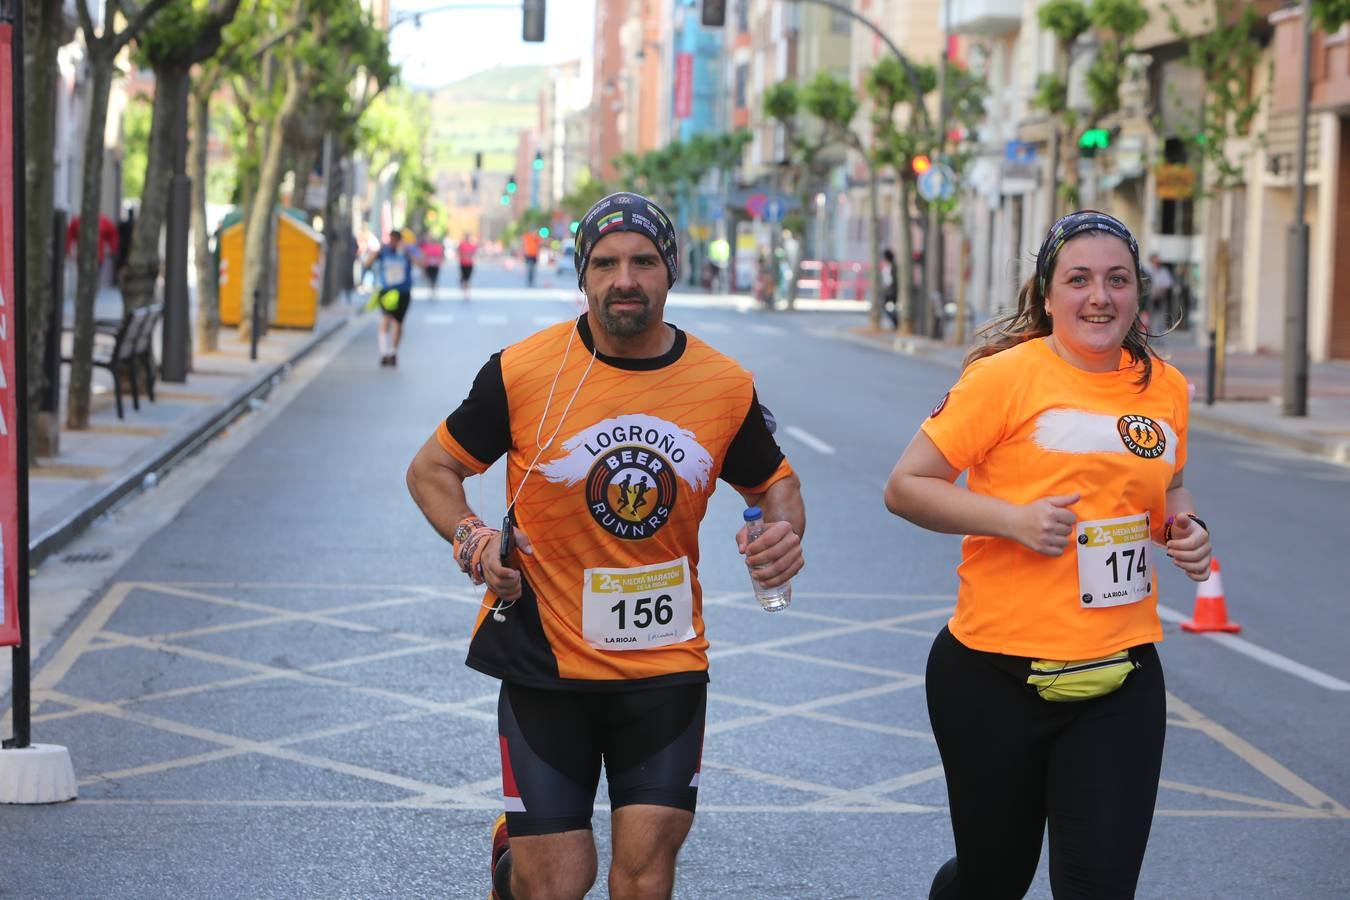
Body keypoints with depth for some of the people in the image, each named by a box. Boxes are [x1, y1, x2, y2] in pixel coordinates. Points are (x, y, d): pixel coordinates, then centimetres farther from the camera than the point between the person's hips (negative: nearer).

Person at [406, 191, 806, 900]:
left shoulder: (725, 387, -1)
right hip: (546, 660, -2)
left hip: (667, 665, 2)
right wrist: (471, 540, -16)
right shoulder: (523, 371, -8)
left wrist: (785, 531, -8)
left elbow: (776, 484, 15)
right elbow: (431, 470, 3)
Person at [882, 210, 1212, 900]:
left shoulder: (1165, 388, 7)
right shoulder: (1005, 377, -9)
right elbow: (904, 486, -8)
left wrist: (1186, 531, 4)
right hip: (998, 678, -3)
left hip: (1122, 678, 4)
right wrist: (1015, 518, -19)